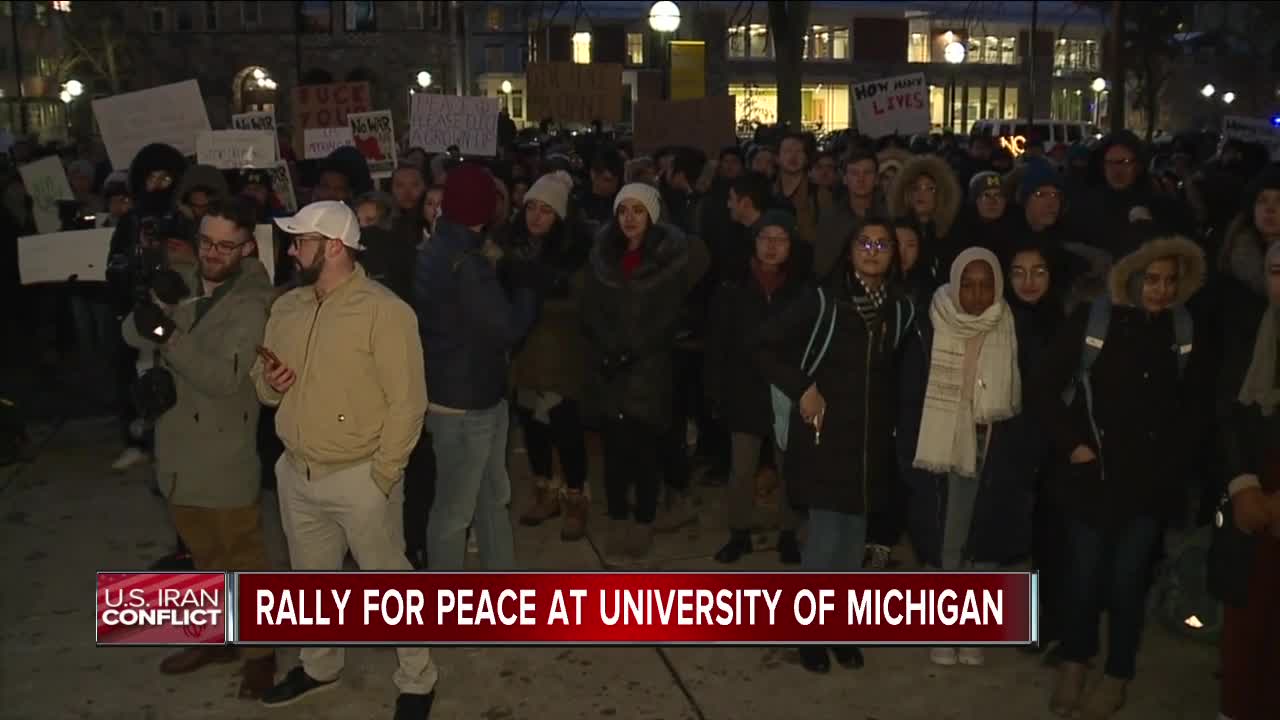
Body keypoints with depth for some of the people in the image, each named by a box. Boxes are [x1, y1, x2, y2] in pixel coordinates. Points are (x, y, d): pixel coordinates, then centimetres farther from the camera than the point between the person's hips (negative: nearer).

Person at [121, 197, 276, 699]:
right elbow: (133, 336, -5)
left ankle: (259, 651, 23)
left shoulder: (251, 305, -17)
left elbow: (225, 377, -26)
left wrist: (169, 334, -34)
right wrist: (147, 308, -26)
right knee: (204, 552, 22)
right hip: (177, 445, 7)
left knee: (243, 557, 8)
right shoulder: (183, 286, 4)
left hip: (224, 454, -6)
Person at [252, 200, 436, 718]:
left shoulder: (384, 310, -15)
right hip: (296, 473, 7)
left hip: (359, 477, -6)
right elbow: (263, 384, 17)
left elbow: (407, 401, -15)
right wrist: (268, 381, -7)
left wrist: (381, 476, -15)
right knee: (311, 577, 22)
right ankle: (319, 666, 45)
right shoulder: (285, 307, 7)